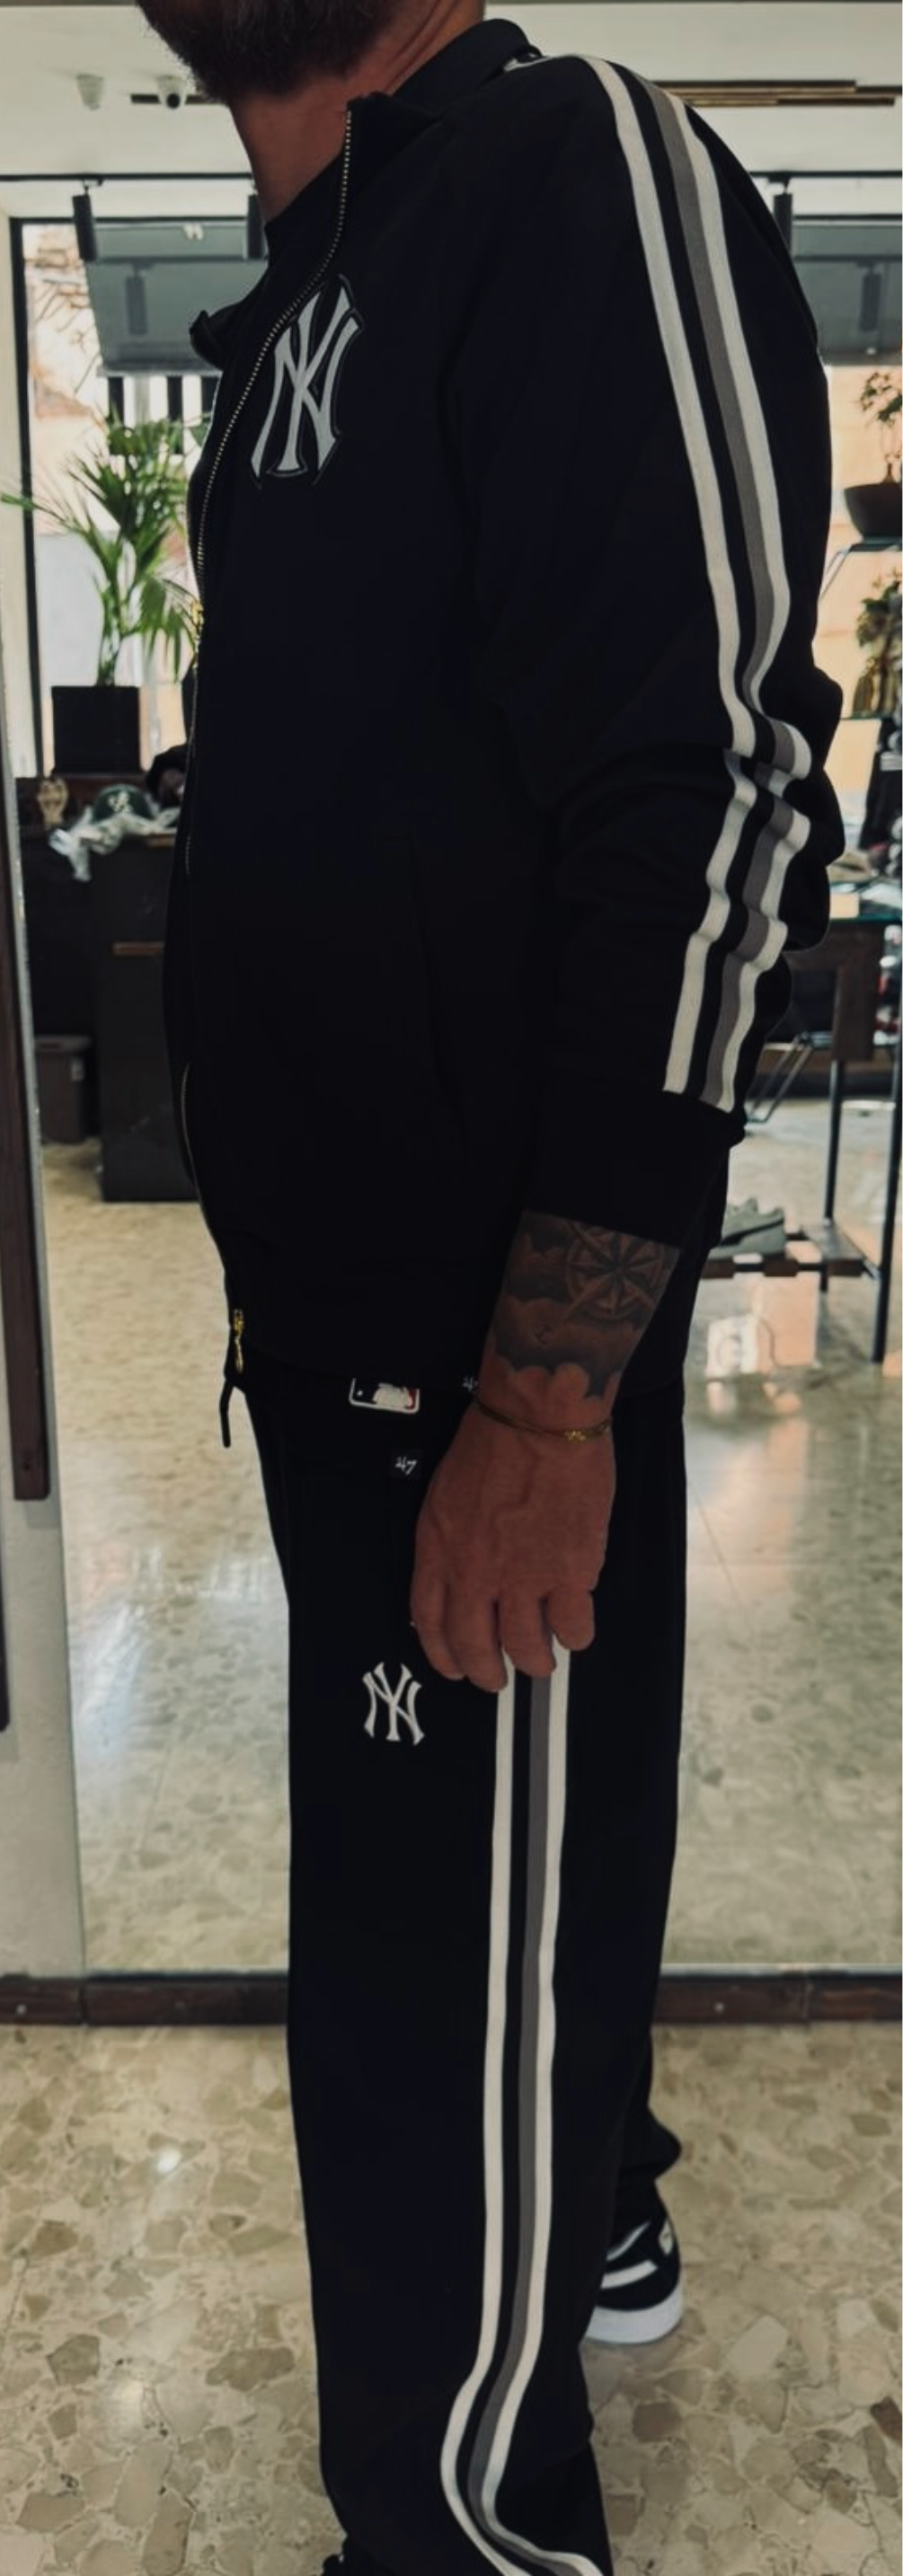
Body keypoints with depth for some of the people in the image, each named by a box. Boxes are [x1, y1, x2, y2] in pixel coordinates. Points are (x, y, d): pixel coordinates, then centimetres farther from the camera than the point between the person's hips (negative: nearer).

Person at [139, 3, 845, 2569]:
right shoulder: (302, 297, 18)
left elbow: (716, 806, -20)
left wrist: (546, 1390, -23)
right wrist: (288, 1288, 19)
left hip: (494, 1364, -9)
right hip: (342, 1315, 9)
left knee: (442, 2013, 4)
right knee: (453, 1899, 24)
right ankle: (599, 2215, 50)